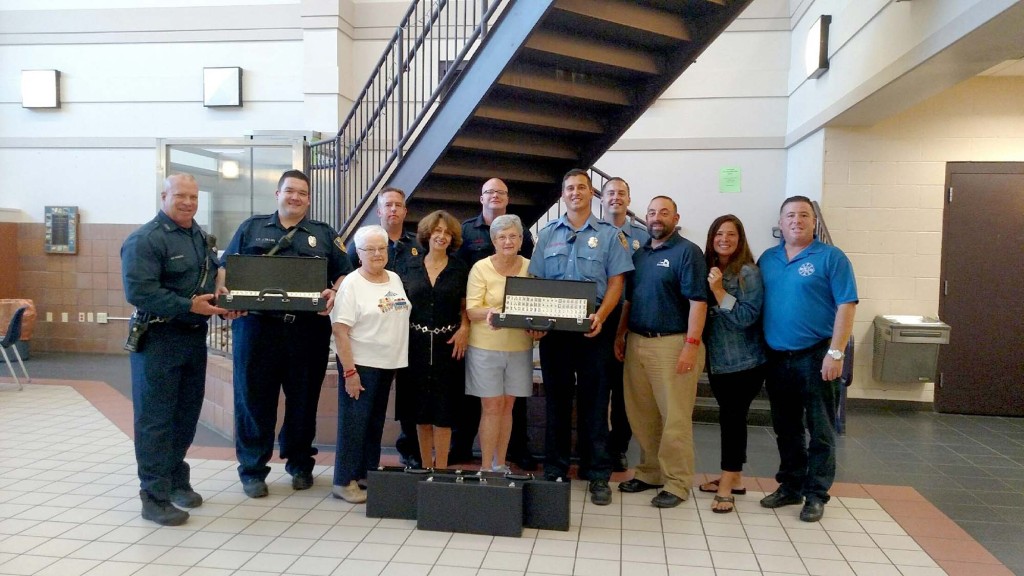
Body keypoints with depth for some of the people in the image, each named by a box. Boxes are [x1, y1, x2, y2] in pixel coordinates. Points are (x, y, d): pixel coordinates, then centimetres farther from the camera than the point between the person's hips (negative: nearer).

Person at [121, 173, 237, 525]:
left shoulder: (199, 236, 12)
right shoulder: (144, 239, -14)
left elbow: (212, 272, 18)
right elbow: (139, 292, -23)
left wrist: (221, 293, -3)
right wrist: (190, 306, -26)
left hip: (194, 337, 8)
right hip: (158, 338, -8)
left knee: (186, 414, 16)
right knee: (156, 419, 0)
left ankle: (176, 480, 32)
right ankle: (155, 497, 9)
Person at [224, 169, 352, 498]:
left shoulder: (324, 234, 14)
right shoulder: (251, 228, 14)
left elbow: (344, 273, 9)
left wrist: (334, 293, -12)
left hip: (309, 331, 1)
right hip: (257, 326, 0)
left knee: (304, 399, 8)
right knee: (255, 398, 3)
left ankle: (300, 464, 25)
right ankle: (252, 470, 15)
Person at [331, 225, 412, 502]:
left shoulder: (395, 279, 9)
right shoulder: (352, 284, -11)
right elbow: (340, 331, -15)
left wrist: (399, 359, 11)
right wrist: (349, 371, -20)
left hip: (388, 364, 7)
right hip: (360, 364, -6)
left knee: (376, 423, 15)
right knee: (354, 424, 0)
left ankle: (369, 474, 26)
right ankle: (344, 481, 10)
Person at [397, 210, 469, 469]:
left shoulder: (460, 269, 4)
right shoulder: (411, 266, 7)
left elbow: (466, 306, 8)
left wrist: (464, 328, -10)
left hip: (447, 345, -1)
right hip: (415, 343, 2)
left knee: (443, 410, 0)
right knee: (420, 409, 9)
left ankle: (440, 469, 10)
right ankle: (425, 466, 23)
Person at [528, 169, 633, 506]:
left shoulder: (608, 235, 5)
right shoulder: (548, 235, 11)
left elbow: (616, 282, 0)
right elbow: (535, 281, 10)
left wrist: (601, 316, -16)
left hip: (593, 329, -2)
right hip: (554, 327, 2)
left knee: (594, 401, 2)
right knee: (556, 399, 9)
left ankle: (598, 475, 11)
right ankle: (554, 470, 19)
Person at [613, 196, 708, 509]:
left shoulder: (687, 251, -5)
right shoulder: (638, 254, 15)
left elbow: (698, 302, -12)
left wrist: (691, 345, -19)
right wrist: (620, 335, 12)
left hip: (672, 344, -7)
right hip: (636, 342, 7)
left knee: (674, 417, -1)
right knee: (641, 414, 11)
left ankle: (677, 483, 10)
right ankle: (649, 472, 25)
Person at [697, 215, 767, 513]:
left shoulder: (748, 272, -10)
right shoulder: (709, 270, 8)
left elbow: (747, 317, -18)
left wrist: (719, 292, -21)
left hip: (743, 362, -6)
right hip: (717, 360, 6)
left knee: (732, 418, -4)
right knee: (730, 418, 14)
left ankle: (726, 488, 4)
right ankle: (734, 478, 27)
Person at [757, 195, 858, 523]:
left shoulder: (831, 258, -4)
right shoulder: (767, 259, 11)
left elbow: (846, 306, -9)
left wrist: (836, 353, -16)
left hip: (816, 357, -5)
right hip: (776, 358, 5)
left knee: (820, 431, 3)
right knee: (786, 430, 14)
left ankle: (816, 495, 14)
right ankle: (790, 487, 27)